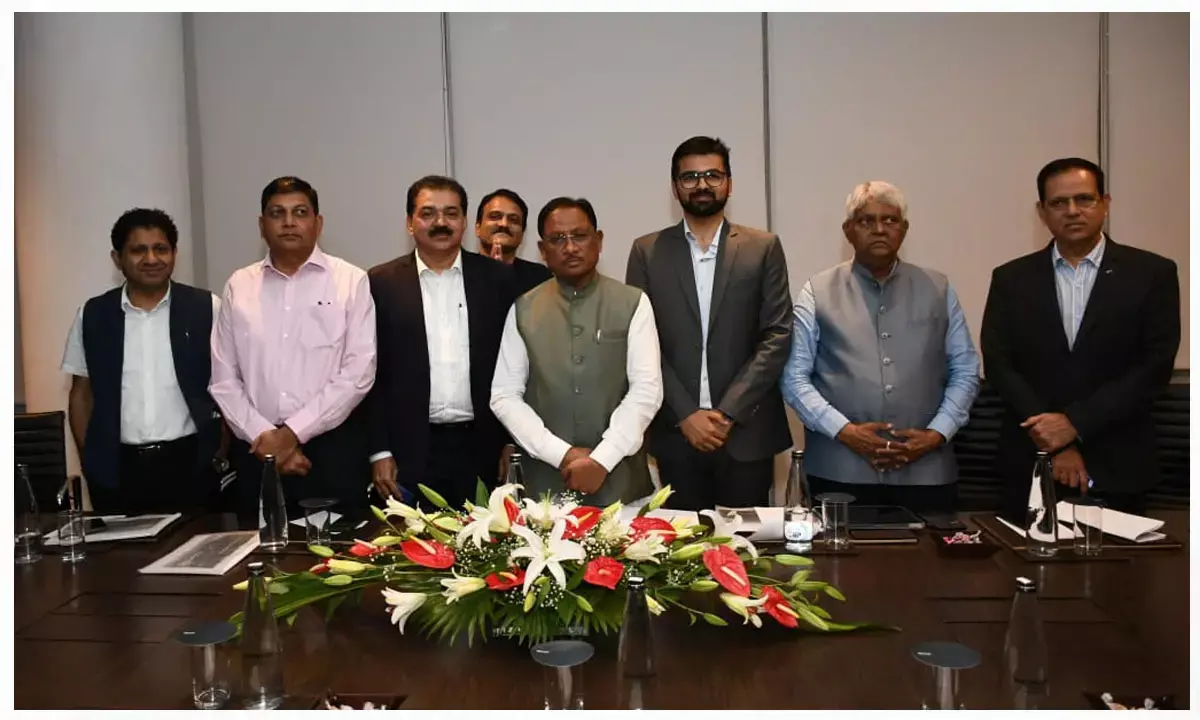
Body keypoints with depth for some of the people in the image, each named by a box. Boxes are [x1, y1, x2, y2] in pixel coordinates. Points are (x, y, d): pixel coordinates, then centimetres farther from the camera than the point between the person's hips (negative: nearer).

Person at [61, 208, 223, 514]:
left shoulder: (206, 308, -1)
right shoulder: (93, 315, 5)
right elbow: (81, 393, 12)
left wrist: (224, 454, -2)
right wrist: (89, 461, 6)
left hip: (190, 464, -1)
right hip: (118, 470, 2)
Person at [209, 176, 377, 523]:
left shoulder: (350, 281, -1)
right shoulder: (238, 286, 7)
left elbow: (358, 373, -8)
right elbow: (223, 380, 5)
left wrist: (292, 432, -11)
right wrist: (264, 436, -7)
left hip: (332, 447, -2)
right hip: (257, 449, 2)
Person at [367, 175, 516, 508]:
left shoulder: (495, 277, 4)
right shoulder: (382, 282, 2)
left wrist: (512, 443, 3)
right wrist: (380, 451, -3)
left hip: (482, 449, 1)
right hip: (410, 452, -1)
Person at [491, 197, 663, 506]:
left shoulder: (633, 304, -1)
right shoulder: (523, 310, 3)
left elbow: (646, 390, -7)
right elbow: (504, 396, -1)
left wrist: (602, 459, -15)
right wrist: (563, 454, -10)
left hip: (619, 478, -1)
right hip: (547, 480, 1)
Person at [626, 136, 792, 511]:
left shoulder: (763, 248, 4)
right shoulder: (647, 251, 5)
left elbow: (777, 336, -2)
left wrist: (728, 412, -10)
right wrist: (686, 414, -9)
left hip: (747, 431, 0)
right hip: (676, 433, 0)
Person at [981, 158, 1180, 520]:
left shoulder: (1153, 274, 2)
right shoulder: (1011, 279, 5)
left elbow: (1156, 366, -6)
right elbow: (998, 364, -3)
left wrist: (1075, 423, -14)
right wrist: (1055, 443, -12)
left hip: (1117, 470, -1)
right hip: (1032, 468, 1)